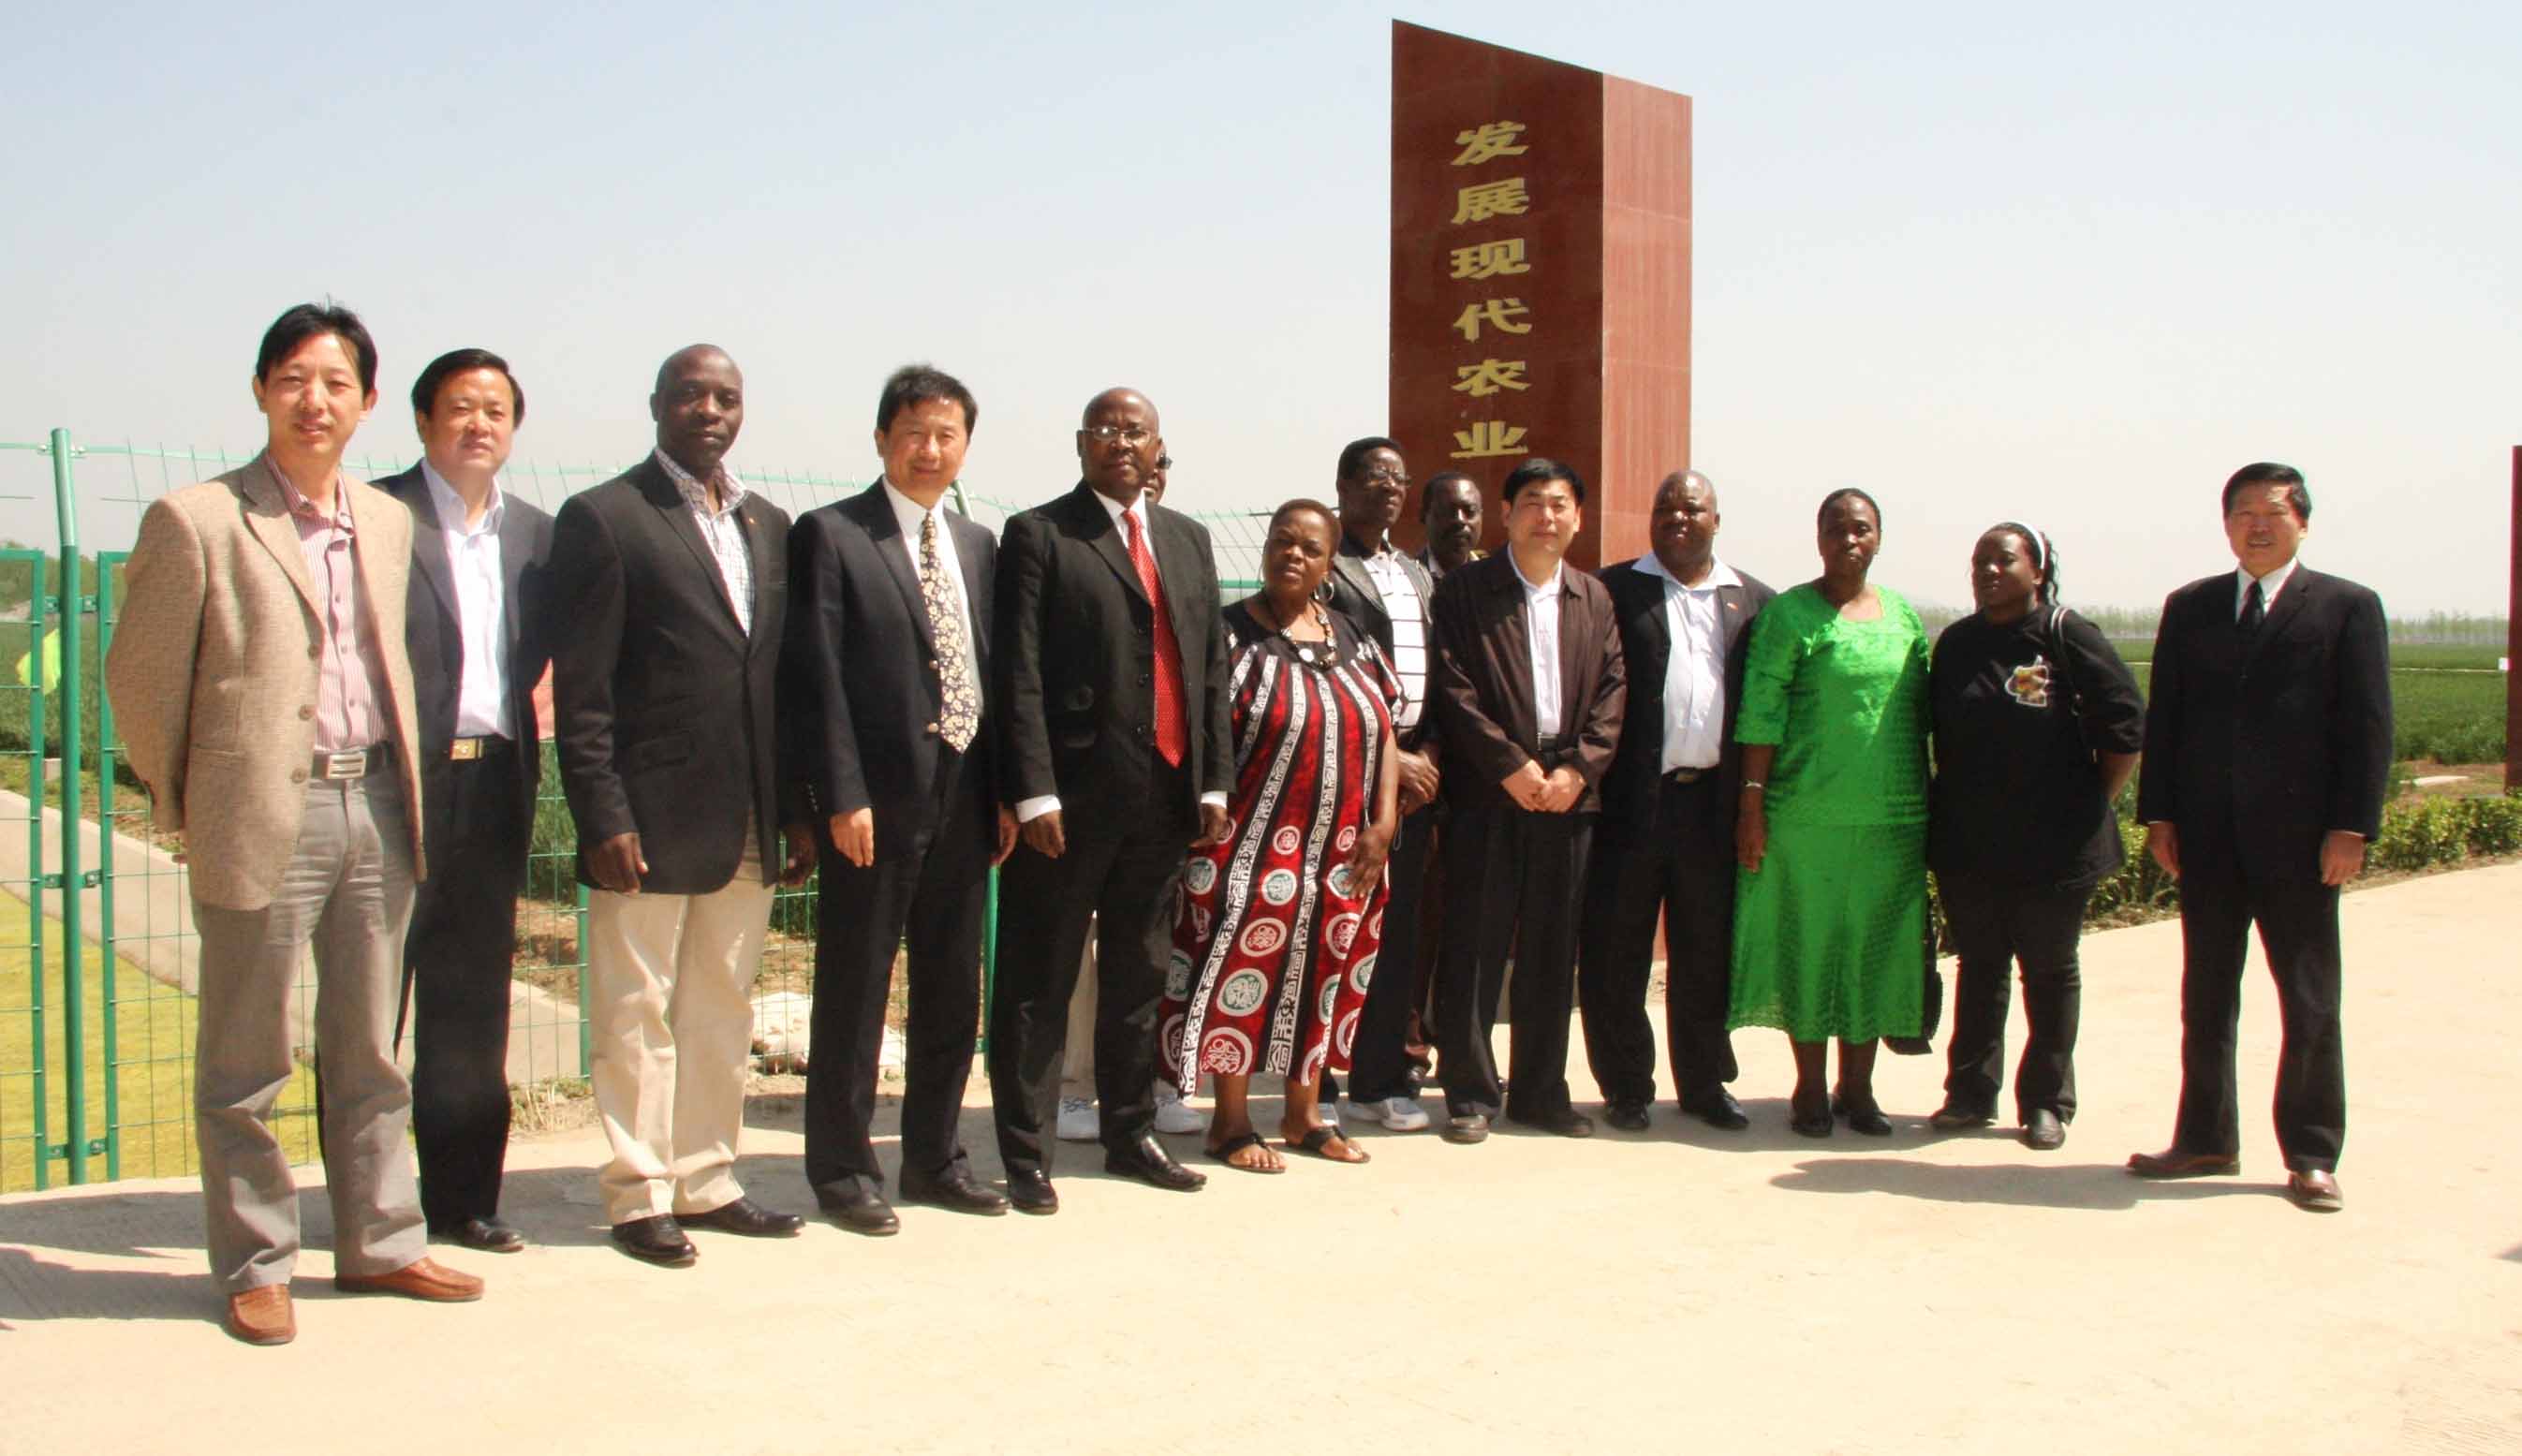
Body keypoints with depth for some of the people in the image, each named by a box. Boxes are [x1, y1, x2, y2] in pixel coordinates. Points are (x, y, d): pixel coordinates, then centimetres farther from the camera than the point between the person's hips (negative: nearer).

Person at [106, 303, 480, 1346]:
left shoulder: (388, 523, 10)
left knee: (370, 1053, 14)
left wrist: (402, 786, 15)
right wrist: (184, 810, 3)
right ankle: (254, 1267, 20)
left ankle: (376, 1244, 26)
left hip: (378, 808, 5)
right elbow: (139, 677, -2)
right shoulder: (194, 519, -6)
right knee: (246, 1065, 6)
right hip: (265, 817, -5)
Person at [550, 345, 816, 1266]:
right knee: (637, 1016, 4)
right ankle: (639, 1196, 15)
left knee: (723, 1013, 13)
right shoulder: (602, 518, -3)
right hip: (650, 819, -6)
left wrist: (797, 809, 10)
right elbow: (580, 688, -8)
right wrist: (602, 818, -14)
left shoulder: (767, 526, 14)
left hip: (748, 826, 6)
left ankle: (706, 1182, 24)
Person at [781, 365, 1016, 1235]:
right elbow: (815, 675, -9)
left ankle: (933, 1157, 26)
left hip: (963, 797, 6)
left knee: (953, 990, 13)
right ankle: (842, 1170, 16)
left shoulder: (977, 545, 14)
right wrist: (841, 795, -16)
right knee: (855, 990, 3)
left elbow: (995, 672, 13)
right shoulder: (830, 535, -4)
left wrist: (1002, 792, 7)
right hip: (877, 800, -6)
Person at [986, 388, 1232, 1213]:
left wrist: (1214, 783, 8)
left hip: (1165, 796, 6)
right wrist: (1034, 793, -15)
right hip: (1071, 796, -5)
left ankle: (1130, 1135, 29)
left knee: (1139, 978, 16)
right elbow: (1020, 674, -8)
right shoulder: (1038, 534, -2)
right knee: (1039, 982, 2)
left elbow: (1212, 667, 15)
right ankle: (1025, 1153, 12)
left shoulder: (1187, 540, 16)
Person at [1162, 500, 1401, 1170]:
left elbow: (1384, 732, 10)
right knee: (1245, 973, -2)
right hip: (1255, 848, -5)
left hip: (1339, 854, 5)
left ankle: (1303, 1112, 26)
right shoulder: (1230, 634, -6)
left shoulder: (1349, 638, 10)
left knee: (1322, 976, 12)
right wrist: (1215, 828, -15)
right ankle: (1231, 1121, 11)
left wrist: (1384, 823, -1)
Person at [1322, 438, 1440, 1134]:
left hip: (1414, 771, 7)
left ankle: (1381, 1082, 18)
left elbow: (1437, 677, 18)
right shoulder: (1323, 568, -4)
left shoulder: (1418, 577, 20)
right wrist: (1384, 757, -12)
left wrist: (1428, 752, 2)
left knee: (1397, 931, 9)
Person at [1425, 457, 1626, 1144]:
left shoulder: (1594, 597, 15)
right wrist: (1511, 766, -12)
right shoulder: (1464, 589, 1)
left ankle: (1542, 1091, 18)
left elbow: (1613, 688, 8)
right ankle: (1470, 1093, 9)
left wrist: (1577, 766, -6)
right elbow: (1454, 688, -7)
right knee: (1476, 946, -1)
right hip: (1488, 796, -4)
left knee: (1553, 950, 8)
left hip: (1568, 794, 4)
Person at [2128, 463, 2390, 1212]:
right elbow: (2163, 717, 9)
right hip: (2207, 837, 3)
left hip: (2300, 838, -3)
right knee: (2205, 996, 10)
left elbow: (2368, 724, -3)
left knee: (2310, 1003, 4)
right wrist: (2158, 814, 2)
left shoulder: (2348, 607, 1)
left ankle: (2312, 1155, 15)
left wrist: (2352, 828, -10)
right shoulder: (2189, 607, 10)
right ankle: (2205, 1139, 21)